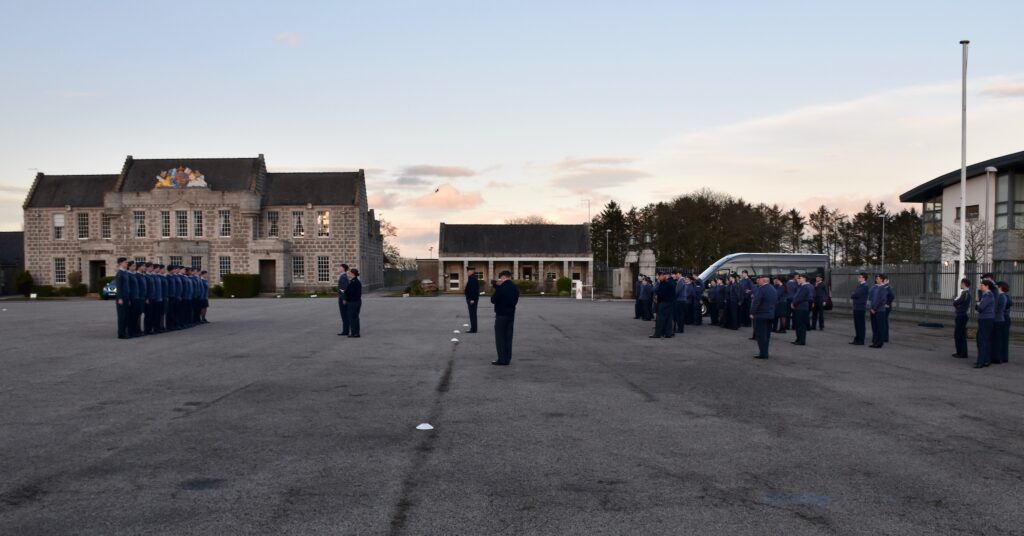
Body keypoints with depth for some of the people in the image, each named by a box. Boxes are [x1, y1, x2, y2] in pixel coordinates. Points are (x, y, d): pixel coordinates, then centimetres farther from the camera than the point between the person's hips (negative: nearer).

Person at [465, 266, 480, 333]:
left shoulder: (473, 278, -17)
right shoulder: (471, 278, 16)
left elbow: (474, 289, -24)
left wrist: (472, 299, -25)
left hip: (472, 299, -11)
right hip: (471, 299, 11)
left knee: (472, 314, -8)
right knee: (472, 314, 14)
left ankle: (473, 329, -6)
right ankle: (473, 329, 19)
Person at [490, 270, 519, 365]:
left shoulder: (501, 288, -16)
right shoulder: (515, 288, 5)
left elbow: (493, 300, -11)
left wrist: (494, 292, 3)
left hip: (501, 315, -6)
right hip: (511, 315, 6)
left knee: (500, 338, 0)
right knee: (508, 338, 11)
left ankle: (502, 360, -2)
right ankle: (508, 359, 12)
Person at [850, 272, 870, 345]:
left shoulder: (865, 286, -15)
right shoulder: (859, 285, 16)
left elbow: (857, 294, -21)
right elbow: (854, 294, 17)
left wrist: (851, 297, -1)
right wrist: (852, 299, -2)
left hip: (861, 308, -9)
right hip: (856, 307, 9)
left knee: (860, 324, -4)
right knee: (857, 324, 13)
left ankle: (861, 340, 1)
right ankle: (857, 339, 20)